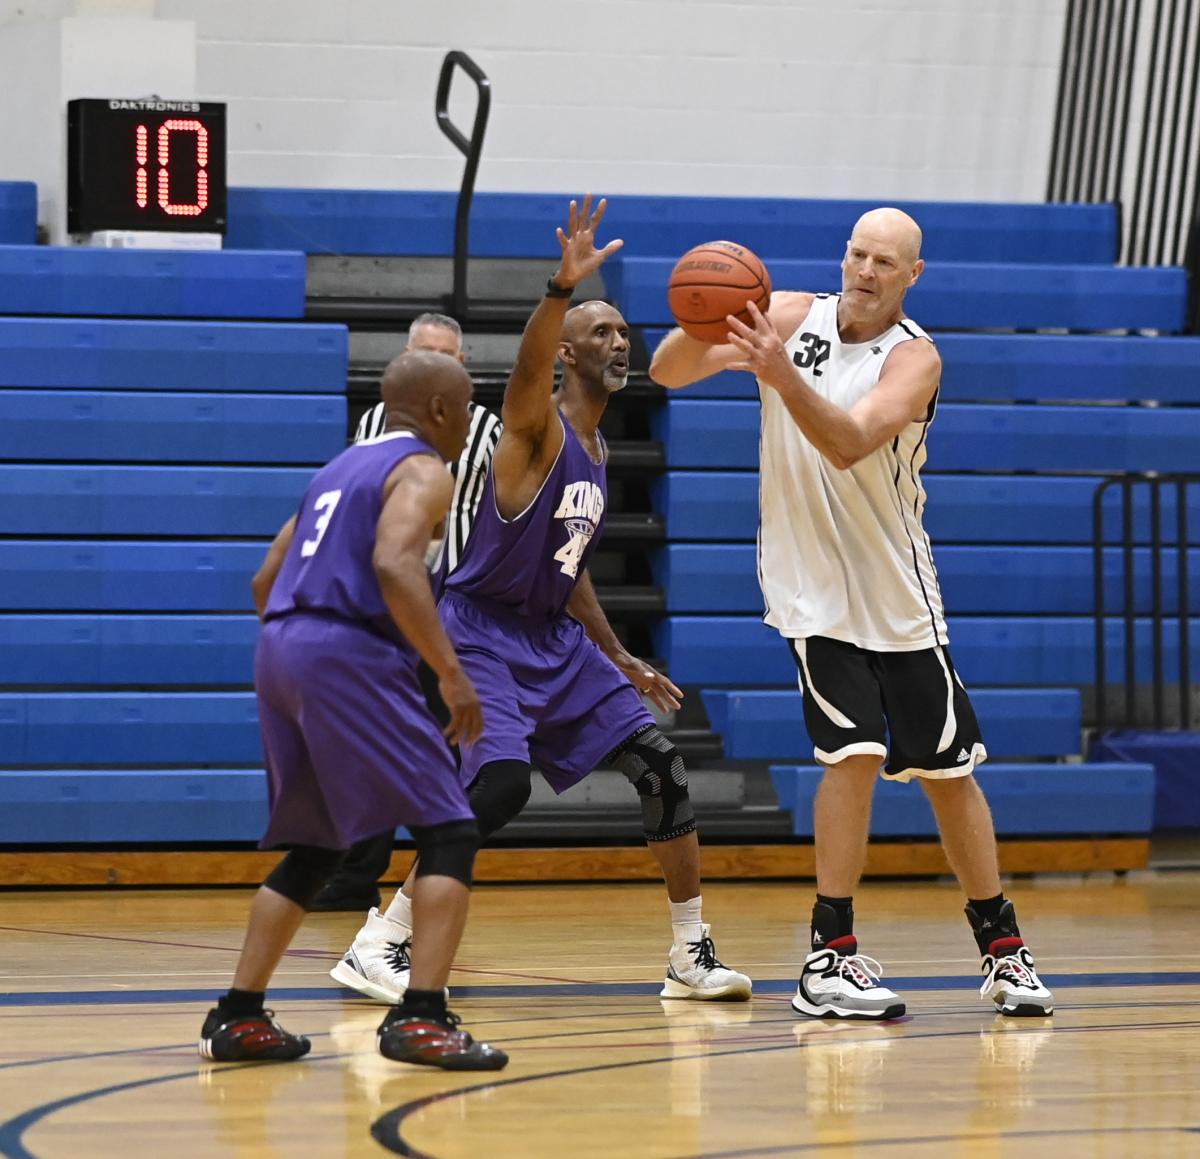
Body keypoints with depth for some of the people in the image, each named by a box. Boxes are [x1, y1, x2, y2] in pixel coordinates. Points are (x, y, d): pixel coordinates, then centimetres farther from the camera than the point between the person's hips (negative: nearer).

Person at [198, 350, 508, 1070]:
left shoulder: (342, 468, 25)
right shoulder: (423, 470, -1)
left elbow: (267, 582, 26)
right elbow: (395, 564, -20)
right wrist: (452, 674, -20)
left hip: (281, 646, 9)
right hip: (350, 656, -9)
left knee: (317, 847, 20)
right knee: (450, 831, -5)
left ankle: (239, 1018, 18)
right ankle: (421, 1020, -17)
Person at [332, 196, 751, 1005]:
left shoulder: (598, 453, 14)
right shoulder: (537, 427, -12)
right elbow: (529, 368, -38)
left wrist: (622, 661, 24)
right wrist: (564, 287, -55)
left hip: (556, 637, 8)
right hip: (484, 630, -8)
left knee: (662, 768, 0)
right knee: (500, 786, -25)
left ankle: (692, 955, 10)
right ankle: (378, 948, -14)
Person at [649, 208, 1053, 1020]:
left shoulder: (914, 357, -14)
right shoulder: (794, 318, -4)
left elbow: (849, 442, -32)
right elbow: (668, 373, -10)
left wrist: (782, 375, -48)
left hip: (898, 597, 0)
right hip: (813, 588, 0)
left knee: (948, 768, 6)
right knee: (855, 754, -16)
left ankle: (1003, 950, 21)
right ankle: (830, 959, -10)